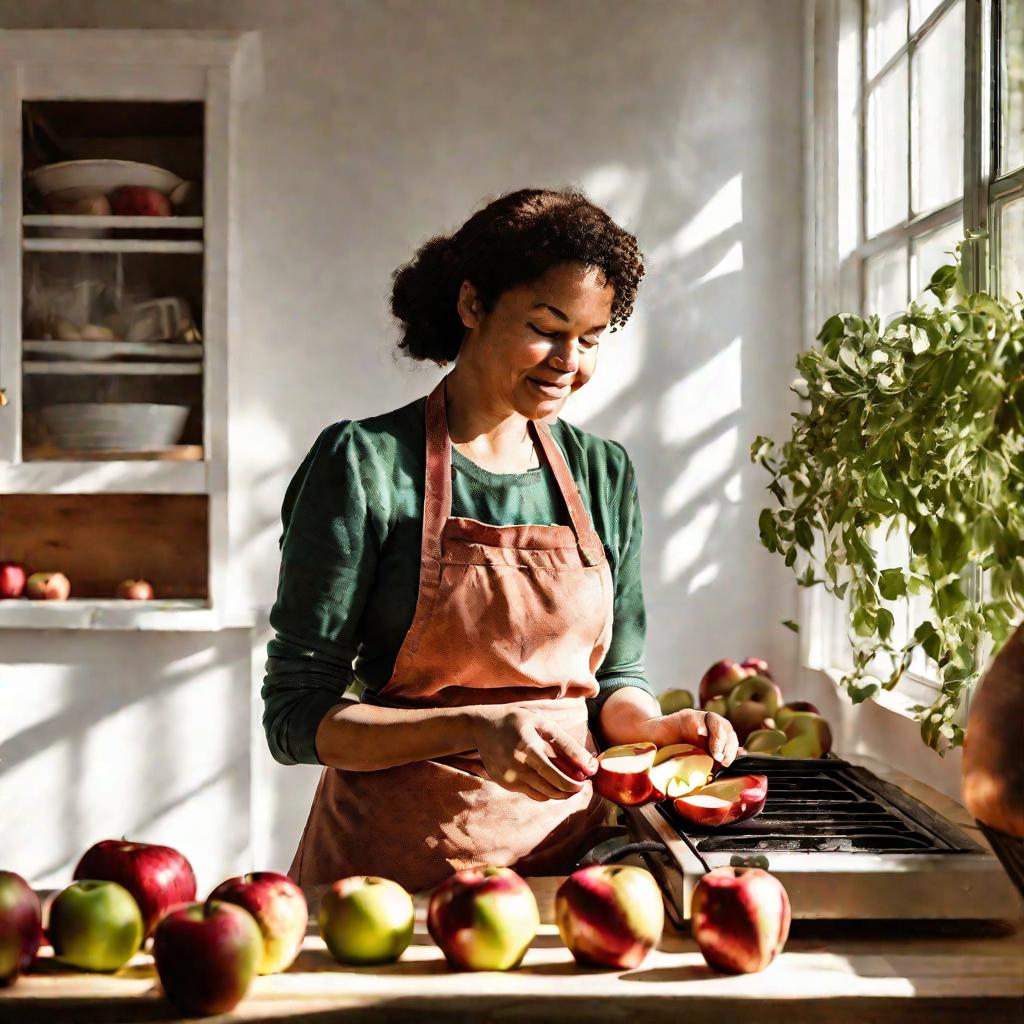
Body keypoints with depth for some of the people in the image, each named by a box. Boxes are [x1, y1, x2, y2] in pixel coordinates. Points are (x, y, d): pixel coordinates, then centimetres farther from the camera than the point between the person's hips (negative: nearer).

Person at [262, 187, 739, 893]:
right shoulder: (365, 463, -9)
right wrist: (473, 729, -23)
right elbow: (297, 716, -10)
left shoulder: (604, 473, 6)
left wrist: (659, 729, -7)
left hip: (560, 849, 4)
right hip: (397, 860, -4)